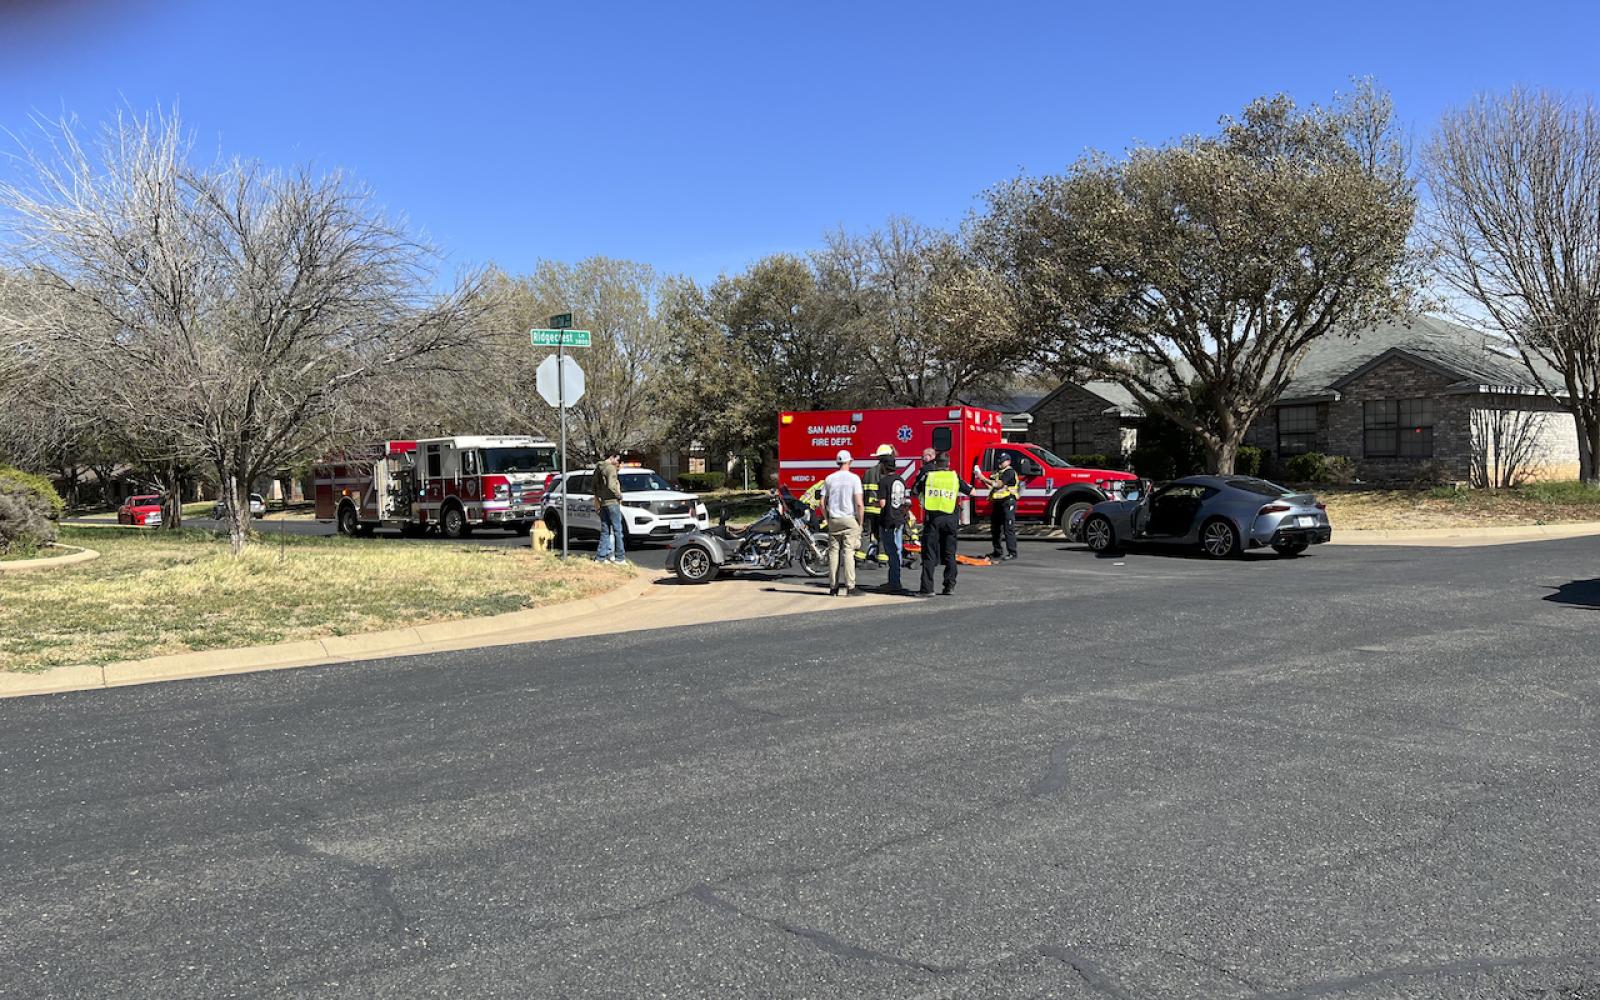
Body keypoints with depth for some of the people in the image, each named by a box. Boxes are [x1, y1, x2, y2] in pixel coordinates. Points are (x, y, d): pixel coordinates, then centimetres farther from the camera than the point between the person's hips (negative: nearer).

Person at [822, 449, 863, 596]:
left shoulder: (829, 479, 6)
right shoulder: (854, 478, -5)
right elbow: (859, 503, -11)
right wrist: (860, 522, -2)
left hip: (833, 520, 3)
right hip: (850, 520, -3)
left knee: (833, 552, 6)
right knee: (848, 553, -3)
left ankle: (833, 587, 8)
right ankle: (850, 587, -5)